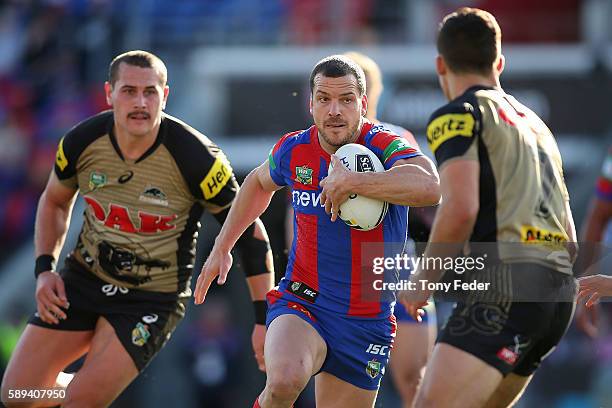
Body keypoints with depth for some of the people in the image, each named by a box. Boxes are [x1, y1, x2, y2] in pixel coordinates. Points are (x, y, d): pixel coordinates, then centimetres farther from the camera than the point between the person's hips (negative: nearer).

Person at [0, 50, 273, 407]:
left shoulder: (195, 158, -21)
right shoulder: (82, 141, -11)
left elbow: (250, 230, -12)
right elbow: (55, 202, 11)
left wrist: (264, 319, -14)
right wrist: (44, 269, -1)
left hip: (152, 299, -4)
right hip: (84, 277, 4)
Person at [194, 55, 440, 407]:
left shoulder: (385, 148, -14)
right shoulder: (293, 150, -2)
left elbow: (429, 187, -38)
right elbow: (259, 182, 24)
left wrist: (351, 182, -38)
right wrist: (222, 247, 22)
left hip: (368, 322, 0)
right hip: (302, 303, 0)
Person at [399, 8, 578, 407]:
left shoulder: (459, 115, 2)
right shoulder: (534, 122, 27)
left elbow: (461, 209, -12)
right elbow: (570, 241, 26)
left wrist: (424, 280, -1)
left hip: (505, 285, -8)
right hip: (560, 291, 8)